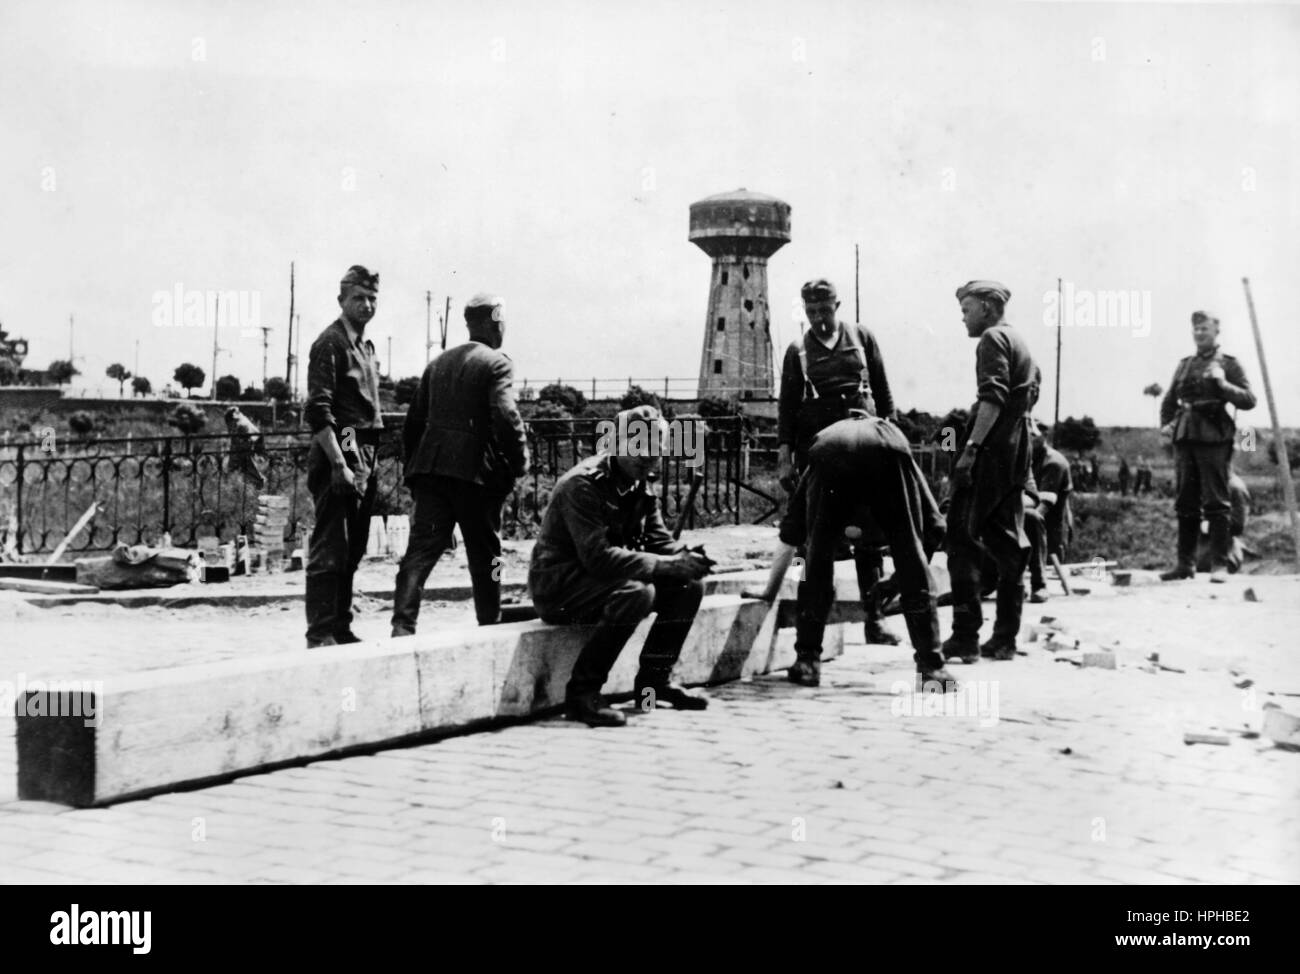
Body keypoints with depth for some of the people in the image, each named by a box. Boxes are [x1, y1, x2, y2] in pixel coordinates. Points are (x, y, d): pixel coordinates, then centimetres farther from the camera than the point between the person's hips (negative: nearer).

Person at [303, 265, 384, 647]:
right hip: (338, 457, -9)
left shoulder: (366, 346, 19)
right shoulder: (330, 343, -8)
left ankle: (340, 628, 18)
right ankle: (320, 634, -5)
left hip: (363, 458, 9)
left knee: (352, 550, 12)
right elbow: (318, 412, -16)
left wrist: (370, 465, 18)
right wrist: (339, 464, -22)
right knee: (330, 549, -8)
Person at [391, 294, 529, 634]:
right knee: (484, 554, 8)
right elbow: (506, 416, -17)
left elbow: (414, 421, 17)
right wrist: (520, 459, -5)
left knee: (422, 548, -1)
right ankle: (490, 627, 17)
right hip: (477, 470, -5)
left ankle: (403, 625, -14)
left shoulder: (437, 363, 17)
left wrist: (413, 465, 21)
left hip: (430, 466, 5)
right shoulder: (496, 363, -4)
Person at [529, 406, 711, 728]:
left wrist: (686, 557, -16)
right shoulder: (583, 484, -21)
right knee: (636, 593, -34)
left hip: (606, 580, 9)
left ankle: (654, 682, 8)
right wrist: (667, 565, -31)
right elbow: (598, 557, -30)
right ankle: (582, 693, -25)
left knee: (688, 587, -2)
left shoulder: (641, 487, 8)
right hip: (559, 585, -9)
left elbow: (658, 541, 8)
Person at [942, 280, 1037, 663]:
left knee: (963, 536, -8)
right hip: (1017, 451, 9)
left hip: (991, 449, -9)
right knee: (1008, 541, 9)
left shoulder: (992, 340, -7)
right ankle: (1005, 638, 11)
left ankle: (965, 636, -12)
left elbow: (993, 398, -19)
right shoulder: (1021, 343, 22)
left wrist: (972, 446, -23)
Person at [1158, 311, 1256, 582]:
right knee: (1185, 504, 7)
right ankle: (1185, 563, 12)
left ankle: (1219, 565, -3)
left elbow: (1249, 400, -5)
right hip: (1185, 437, 5)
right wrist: (1165, 423, 10)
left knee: (1216, 503, -6)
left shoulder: (1229, 364, 4)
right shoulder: (1184, 365, 18)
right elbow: (1169, 399, 26)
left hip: (1214, 438, -5)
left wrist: (1223, 383, -17)